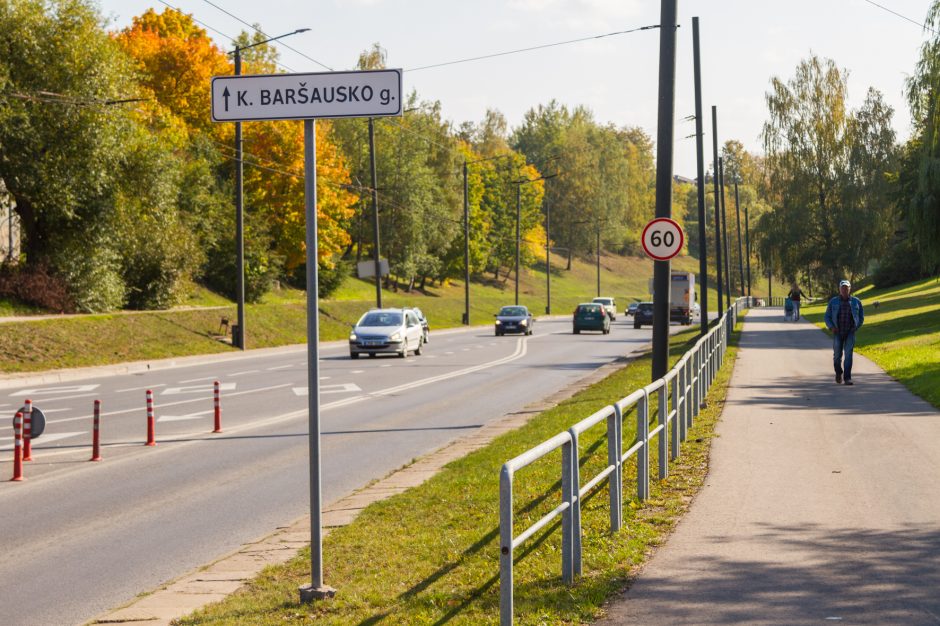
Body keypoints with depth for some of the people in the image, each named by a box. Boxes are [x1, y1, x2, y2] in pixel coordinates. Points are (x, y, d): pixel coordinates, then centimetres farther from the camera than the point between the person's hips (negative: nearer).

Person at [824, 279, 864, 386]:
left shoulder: (856, 302, 2)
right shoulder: (833, 302, 1)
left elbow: (861, 317, 11)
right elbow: (827, 317, 4)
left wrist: (856, 327, -3)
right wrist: (831, 327, -12)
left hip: (850, 333, -1)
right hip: (837, 333, 1)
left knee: (848, 354, -13)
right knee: (837, 355, 3)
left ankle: (847, 378, -14)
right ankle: (838, 372, 32)